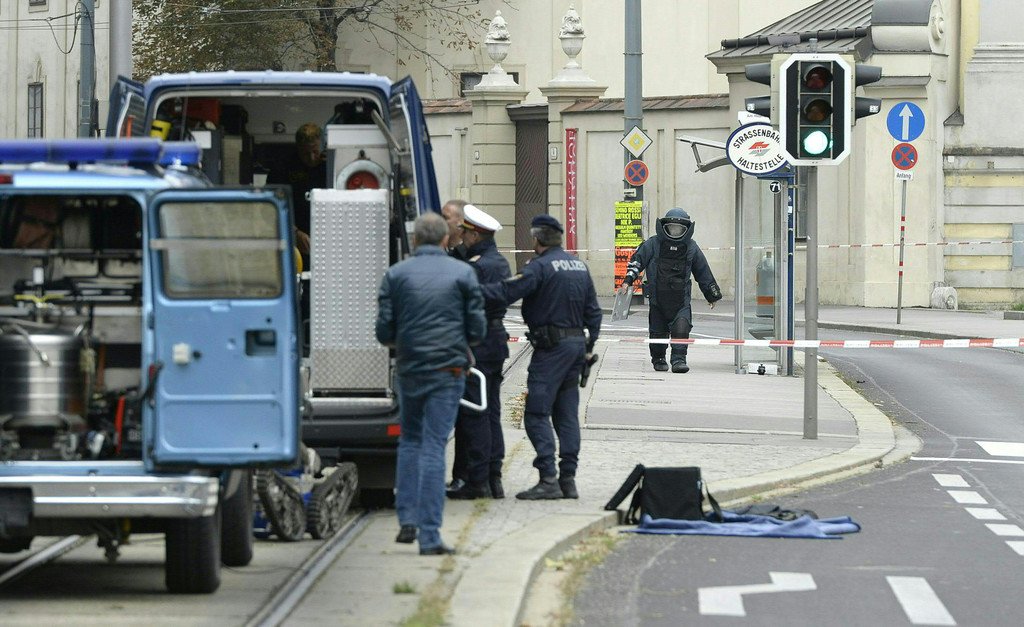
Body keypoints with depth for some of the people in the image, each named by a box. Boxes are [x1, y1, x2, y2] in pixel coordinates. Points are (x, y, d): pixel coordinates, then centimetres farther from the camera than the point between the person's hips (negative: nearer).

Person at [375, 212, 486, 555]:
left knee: (410, 441, 20)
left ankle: (407, 520, 14)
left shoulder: (395, 274, 2)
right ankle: (429, 536, -8)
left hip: (409, 369, 2)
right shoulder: (463, 273, 0)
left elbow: (384, 332, 1)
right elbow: (477, 330, 1)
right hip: (448, 370, -1)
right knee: (434, 447, -3)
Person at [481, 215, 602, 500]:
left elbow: (507, 292, -22)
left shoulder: (540, 266, -12)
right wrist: (589, 345, 23)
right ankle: (568, 479, 11)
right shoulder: (579, 266, 14)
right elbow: (593, 310, 18)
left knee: (537, 414, -7)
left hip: (551, 346, -8)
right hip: (577, 343, 8)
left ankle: (548, 479, -14)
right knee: (567, 415, 12)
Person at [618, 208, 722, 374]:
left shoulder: (691, 248, 6)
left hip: (681, 301, 0)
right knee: (658, 332, 8)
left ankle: (679, 360, -15)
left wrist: (712, 296, 23)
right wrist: (628, 281, -11)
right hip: (657, 299, 0)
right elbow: (637, 261, 3)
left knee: (681, 329, -18)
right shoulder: (653, 244, 1)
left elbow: (703, 273, 16)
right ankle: (658, 359, 27)